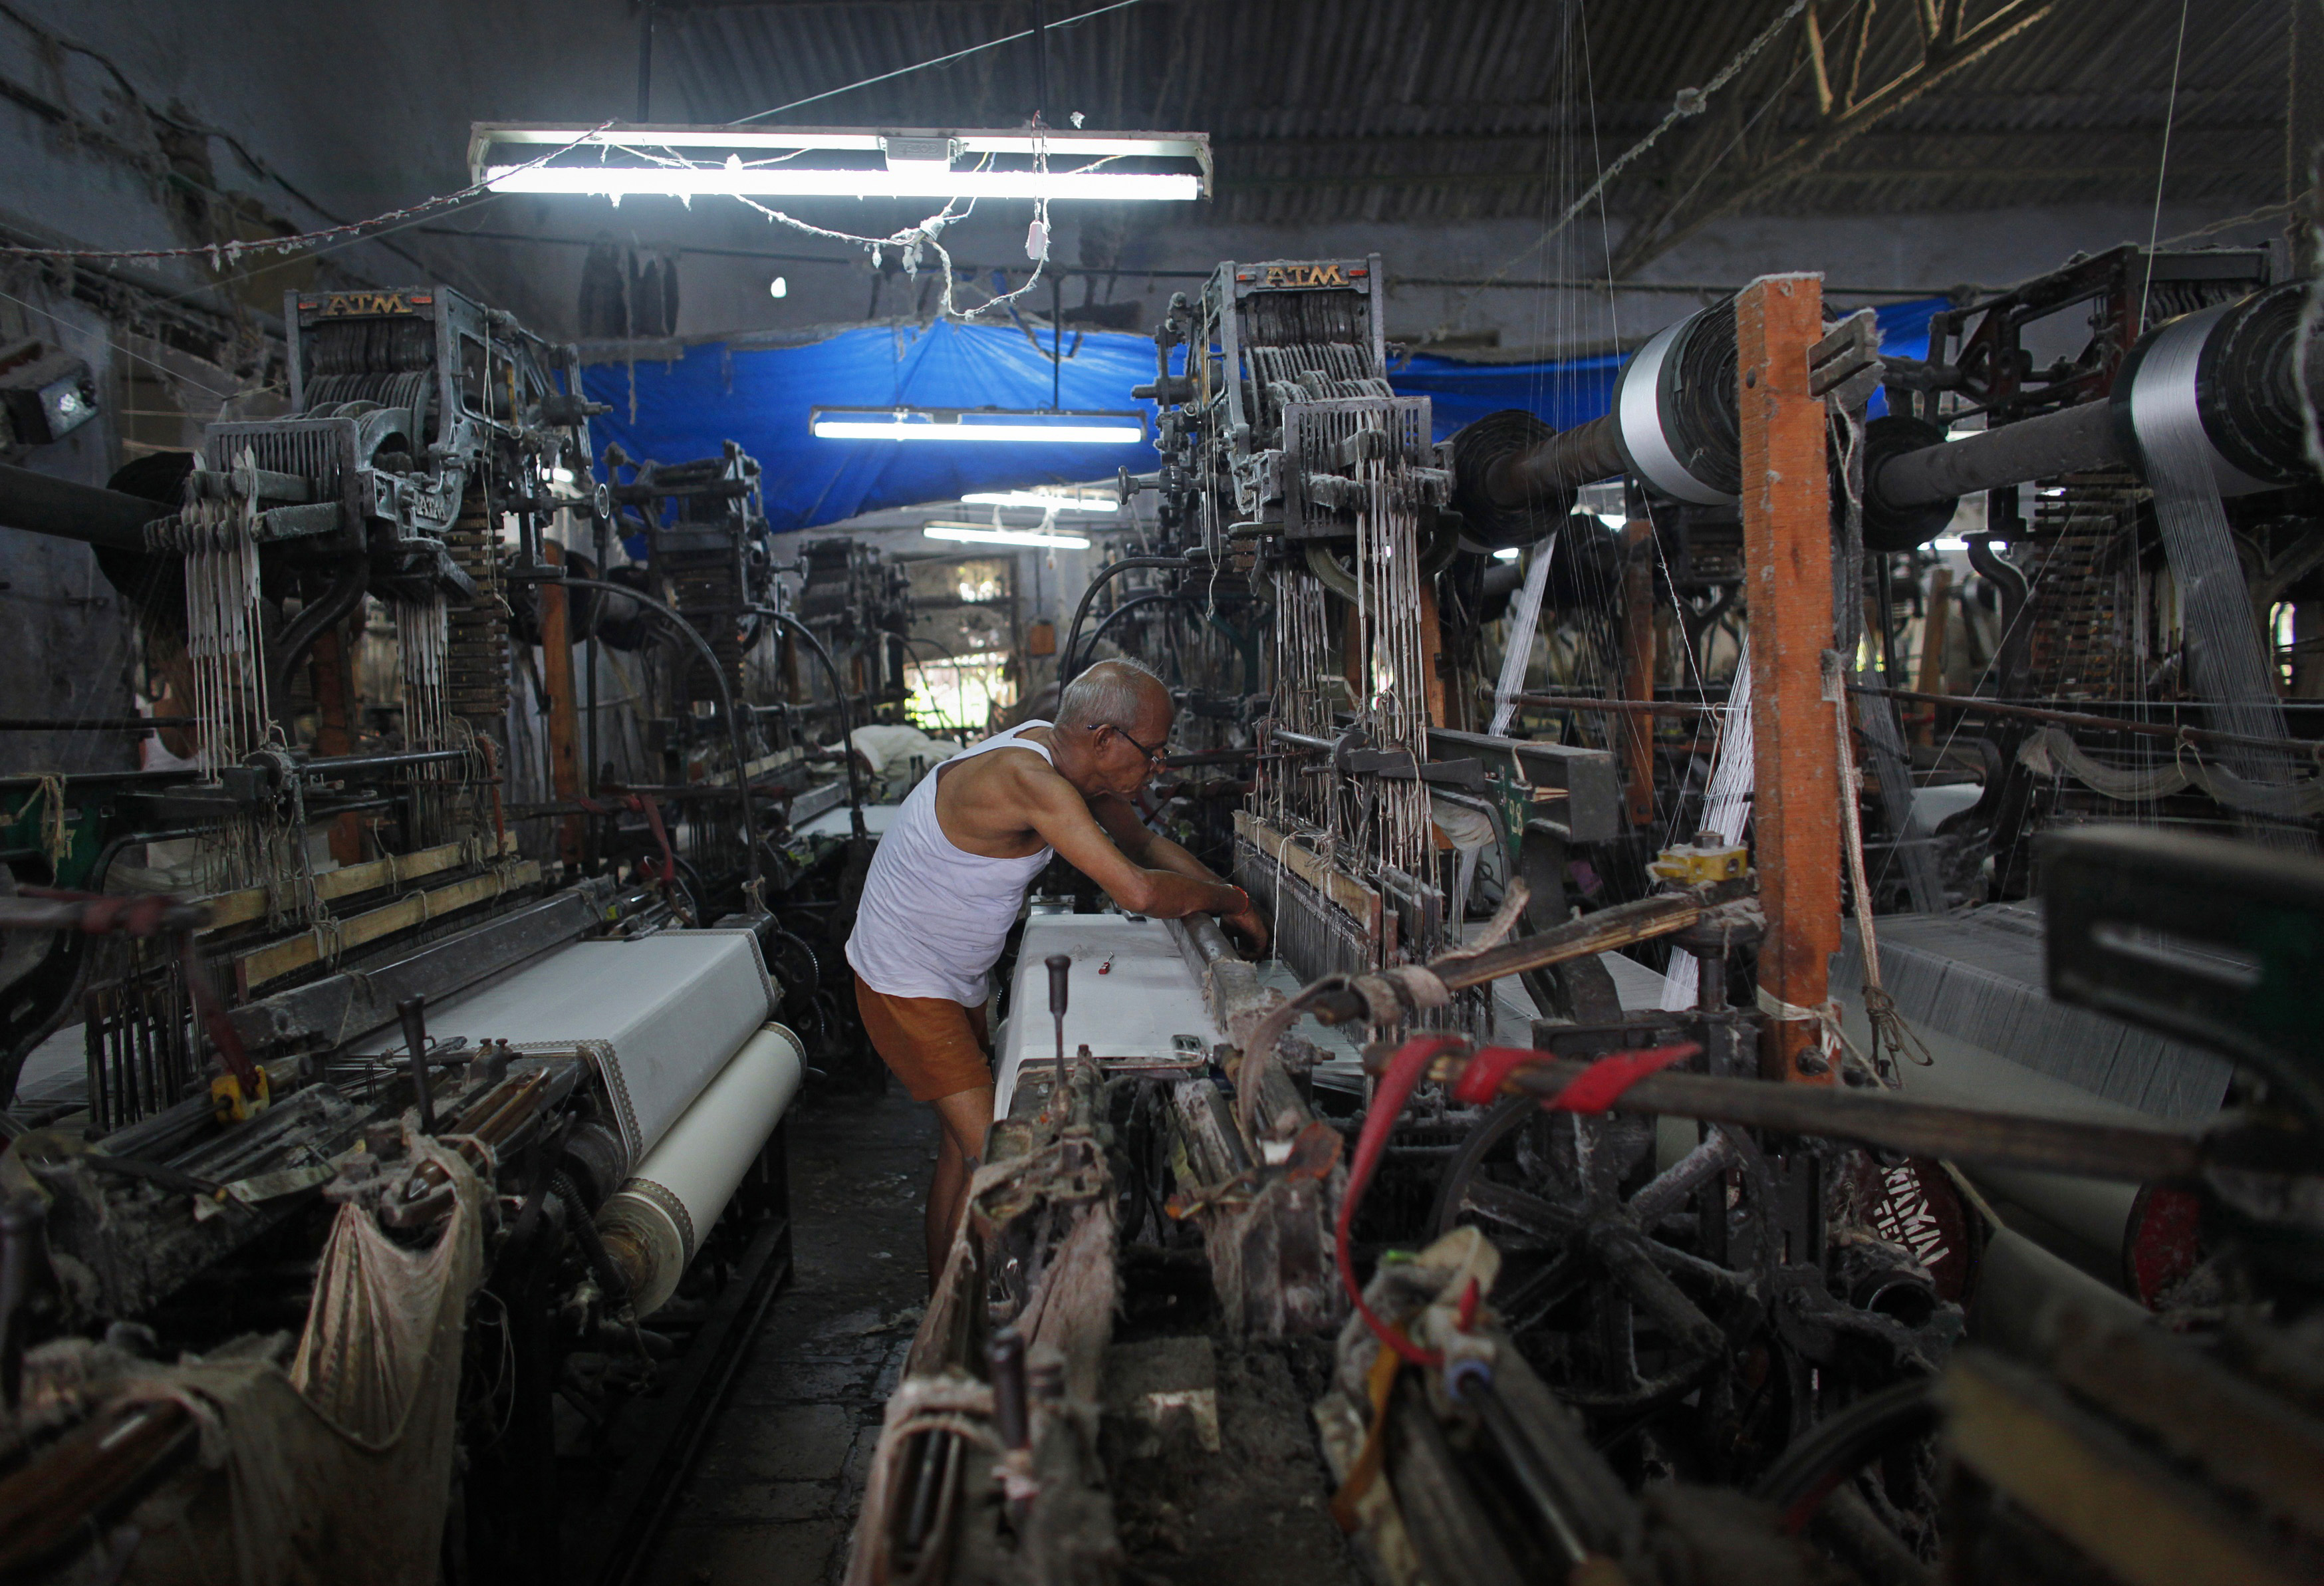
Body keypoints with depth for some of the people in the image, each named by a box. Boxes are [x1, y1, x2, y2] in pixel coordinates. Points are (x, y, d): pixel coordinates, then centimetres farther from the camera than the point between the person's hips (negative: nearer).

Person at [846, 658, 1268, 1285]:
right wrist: (1231, 900, -20)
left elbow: (1143, 843, 11)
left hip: (957, 977, 10)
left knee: (966, 1142, 17)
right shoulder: (1029, 780, -33)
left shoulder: (1064, 756, -4)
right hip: (906, 981, -10)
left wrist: (1228, 898, 1)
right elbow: (1137, 890, -38)